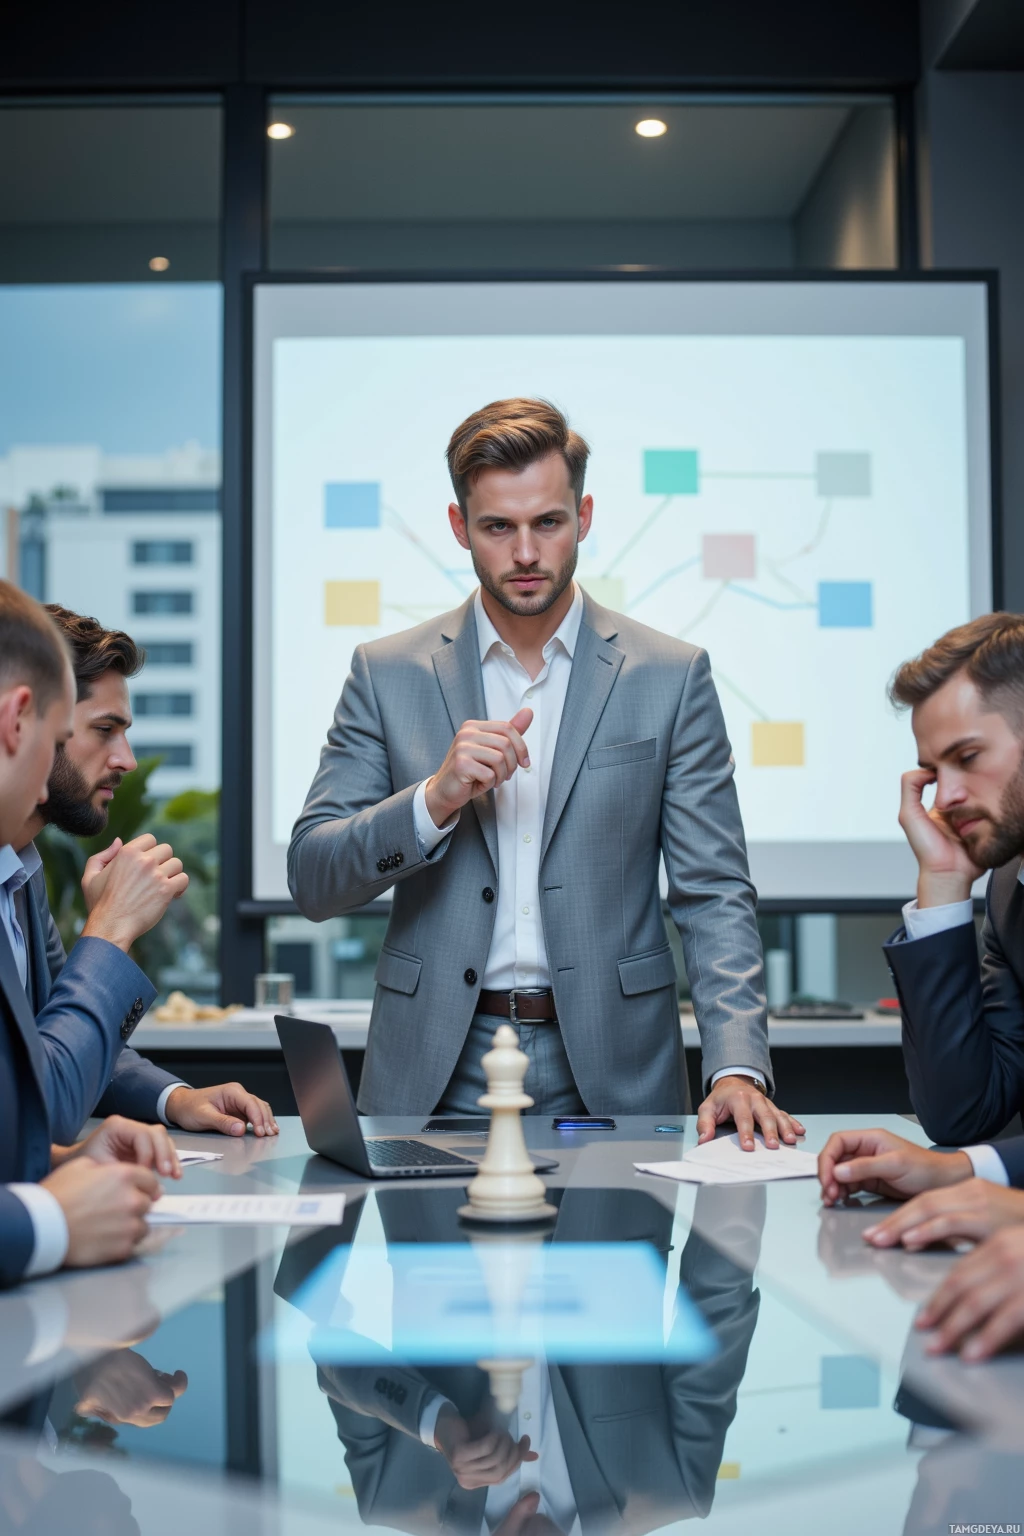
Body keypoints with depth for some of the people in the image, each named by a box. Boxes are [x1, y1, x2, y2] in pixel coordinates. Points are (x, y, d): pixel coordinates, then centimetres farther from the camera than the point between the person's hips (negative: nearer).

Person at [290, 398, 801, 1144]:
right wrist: (436, 797, -14)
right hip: (437, 1075, 1)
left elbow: (715, 895, 2)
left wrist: (738, 1068, -12)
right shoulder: (388, 675, 6)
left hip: (609, 1076, 0)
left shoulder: (671, 677, 4)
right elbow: (313, 881, 2)